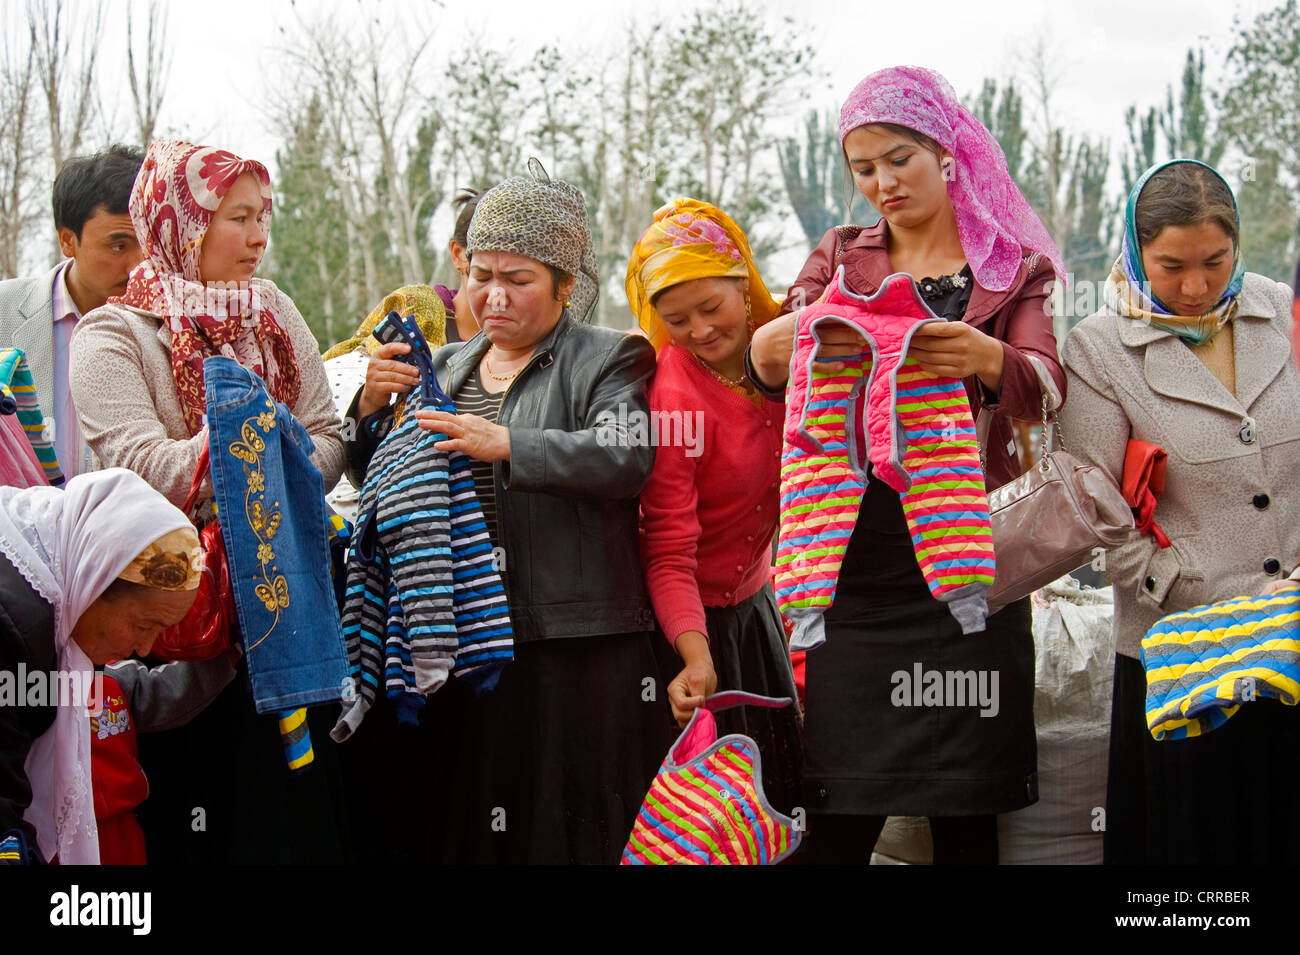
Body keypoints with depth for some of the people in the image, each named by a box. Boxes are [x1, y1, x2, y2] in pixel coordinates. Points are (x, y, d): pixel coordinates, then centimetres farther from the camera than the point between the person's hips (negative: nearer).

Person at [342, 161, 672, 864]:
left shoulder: (610, 359, 2)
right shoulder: (443, 368, 18)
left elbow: (626, 458, -16)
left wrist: (506, 447, -26)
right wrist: (373, 406, -1)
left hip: (578, 650, -4)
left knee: (571, 830, -1)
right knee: (464, 828, 8)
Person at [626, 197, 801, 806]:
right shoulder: (674, 398, -24)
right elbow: (669, 554, -26)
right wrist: (696, 659, -38)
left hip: (753, 600, 6)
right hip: (689, 619, -6)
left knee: (783, 782, 14)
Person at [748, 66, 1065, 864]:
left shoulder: (1017, 268, 9)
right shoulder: (840, 257, 14)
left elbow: (1046, 385, -9)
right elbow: (769, 357, -2)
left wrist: (988, 360, -32)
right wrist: (772, 348, -27)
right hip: (854, 563, 1)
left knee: (967, 822, 2)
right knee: (839, 824, -4)